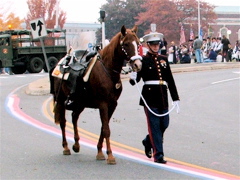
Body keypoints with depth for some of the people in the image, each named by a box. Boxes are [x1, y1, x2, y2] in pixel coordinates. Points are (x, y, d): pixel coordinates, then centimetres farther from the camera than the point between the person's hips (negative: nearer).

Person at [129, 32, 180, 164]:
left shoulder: (164, 59, 13)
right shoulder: (143, 60, -2)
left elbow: (170, 80, 15)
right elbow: (135, 80, -6)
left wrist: (175, 98, 12)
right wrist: (133, 78, -31)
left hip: (163, 97, 5)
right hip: (149, 97, -5)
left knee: (164, 124, 10)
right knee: (155, 125, -4)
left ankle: (148, 142, 35)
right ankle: (158, 155, 1)